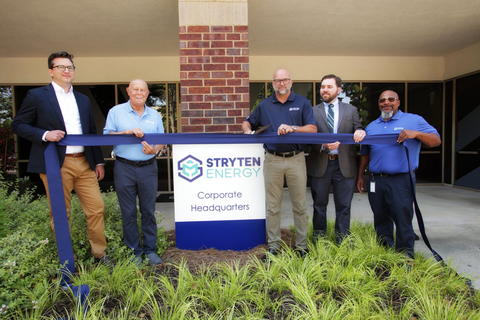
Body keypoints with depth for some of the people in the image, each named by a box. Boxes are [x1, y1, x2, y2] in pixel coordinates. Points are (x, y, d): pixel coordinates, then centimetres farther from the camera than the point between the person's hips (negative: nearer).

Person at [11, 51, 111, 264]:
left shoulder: (83, 100, 16)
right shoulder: (37, 96, 2)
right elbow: (18, 125, 2)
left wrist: (99, 162, 13)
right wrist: (44, 134, -16)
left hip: (84, 163, 4)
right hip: (56, 165, -4)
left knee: (96, 209, 3)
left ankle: (100, 254, 18)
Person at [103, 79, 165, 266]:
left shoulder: (154, 115, 12)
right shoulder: (116, 112, 5)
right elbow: (106, 136, 0)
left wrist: (155, 150, -10)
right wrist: (128, 132, -14)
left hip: (148, 168, 2)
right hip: (124, 168, -1)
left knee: (148, 211, 6)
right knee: (128, 212, 5)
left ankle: (150, 249, 17)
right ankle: (134, 251, 17)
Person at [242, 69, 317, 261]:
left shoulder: (302, 103, 7)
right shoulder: (264, 105, 12)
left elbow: (312, 129, -2)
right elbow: (247, 123, 19)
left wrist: (292, 128, -16)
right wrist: (247, 131, -4)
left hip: (296, 159, -1)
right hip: (272, 160, 1)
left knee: (299, 205, 6)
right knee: (272, 207, 6)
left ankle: (301, 246, 20)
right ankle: (273, 246, 18)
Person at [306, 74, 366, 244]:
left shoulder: (351, 110, 10)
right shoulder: (312, 111, 5)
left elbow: (358, 132, 7)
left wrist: (360, 132, -16)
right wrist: (323, 145, -20)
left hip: (344, 164, 1)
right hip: (320, 164, 0)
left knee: (343, 205, 8)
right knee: (319, 204, 12)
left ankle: (342, 241, 23)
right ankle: (318, 240, 27)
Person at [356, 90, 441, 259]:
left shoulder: (414, 120, 5)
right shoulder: (372, 126, 17)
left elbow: (436, 140, 0)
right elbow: (365, 154, 18)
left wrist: (416, 133, -18)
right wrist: (359, 176, 13)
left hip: (401, 181, -4)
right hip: (376, 181, 4)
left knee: (403, 221, -3)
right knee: (381, 220, 12)